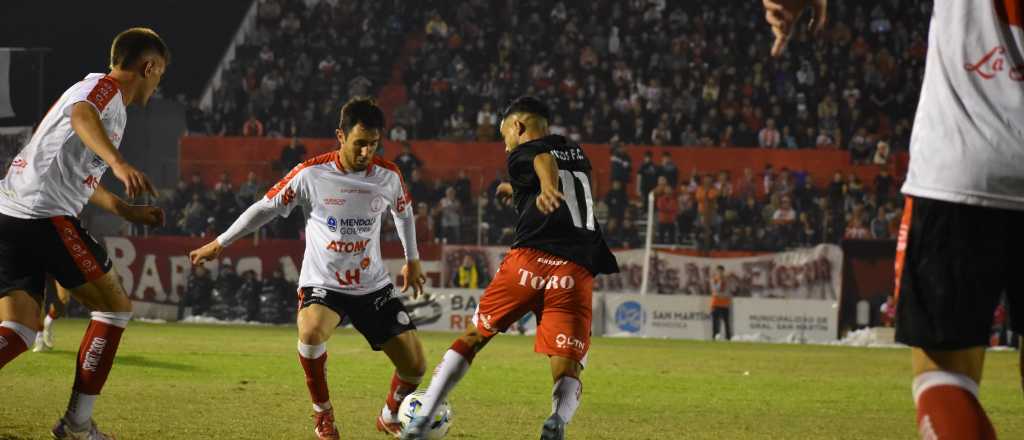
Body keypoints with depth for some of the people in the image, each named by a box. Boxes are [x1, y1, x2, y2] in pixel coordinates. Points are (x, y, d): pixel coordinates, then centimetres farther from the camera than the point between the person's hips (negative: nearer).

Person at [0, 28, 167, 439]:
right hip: (45, 215, -9)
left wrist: (126, 210, 50)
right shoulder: (105, 87, -1)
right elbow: (81, 115, -27)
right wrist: (119, 163, -42)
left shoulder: (104, 96, 29)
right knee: (115, 305, 3)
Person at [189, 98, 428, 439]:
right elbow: (266, 208, -1)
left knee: (414, 364, -4)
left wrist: (412, 261, 26)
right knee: (311, 333, -36)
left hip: (373, 286, 3)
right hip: (322, 283, -3)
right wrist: (219, 244, 3)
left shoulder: (388, 176, -5)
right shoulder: (311, 174, -13)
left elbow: (403, 211, 17)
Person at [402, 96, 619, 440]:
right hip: (577, 273, 3)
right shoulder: (579, 155, 29)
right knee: (568, 370, 0)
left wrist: (546, 189, -39)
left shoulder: (522, 154, 11)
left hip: (530, 259, -3)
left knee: (474, 337, 16)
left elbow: (545, 161, -15)